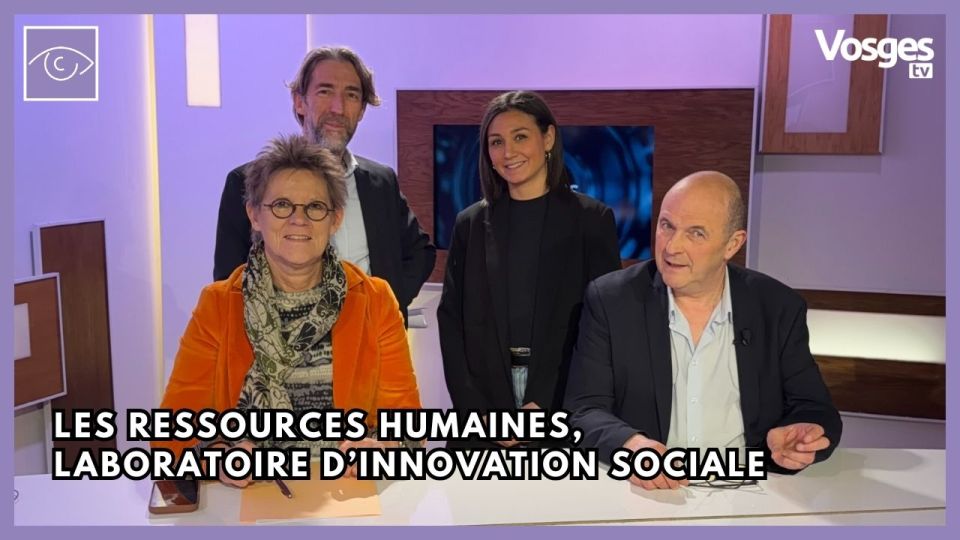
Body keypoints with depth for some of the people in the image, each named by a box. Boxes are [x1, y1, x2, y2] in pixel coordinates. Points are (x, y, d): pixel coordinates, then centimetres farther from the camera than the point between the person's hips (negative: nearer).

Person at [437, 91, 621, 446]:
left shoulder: (592, 219, 0)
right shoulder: (470, 224, 7)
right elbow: (451, 319, 5)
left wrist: (546, 405, -11)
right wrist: (473, 407, -6)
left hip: (564, 402, -2)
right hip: (484, 397, 2)